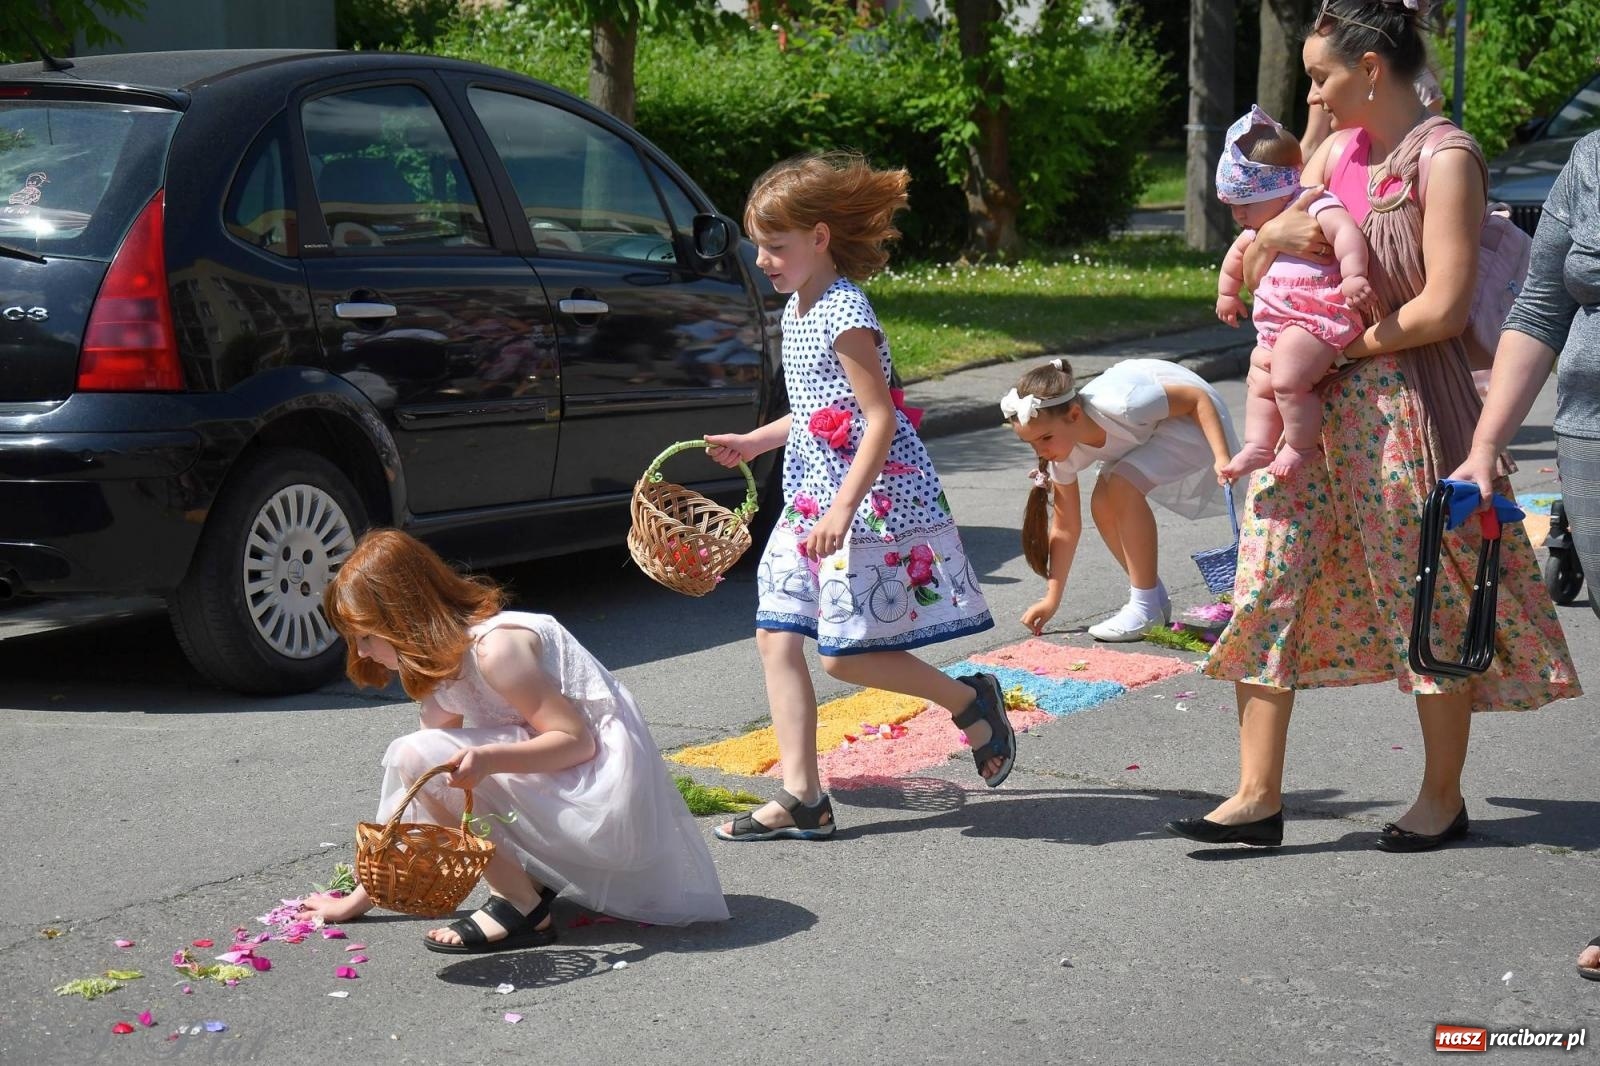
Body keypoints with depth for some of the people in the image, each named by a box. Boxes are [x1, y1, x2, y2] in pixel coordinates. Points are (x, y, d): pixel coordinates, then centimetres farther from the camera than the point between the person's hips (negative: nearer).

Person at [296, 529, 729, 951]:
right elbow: (416, 800, 13)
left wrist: (488, 758, -34)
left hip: (608, 802, -10)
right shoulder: (442, 667, 11)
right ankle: (535, 879, 10)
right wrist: (362, 896, 12)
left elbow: (578, 740, -18)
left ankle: (520, 908, -11)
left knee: (415, 756, -18)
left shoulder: (494, 646, -18)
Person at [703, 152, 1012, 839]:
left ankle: (971, 701, 16)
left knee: (844, 654, -7)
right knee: (778, 638, 2)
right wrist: (753, 442, 20)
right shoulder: (797, 310, 13)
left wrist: (845, 507, -27)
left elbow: (880, 418, -21)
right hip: (812, 498, 10)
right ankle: (802, 800, 4)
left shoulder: (845, 316, -16)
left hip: (872, 499, -10)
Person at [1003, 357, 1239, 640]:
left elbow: (1198, 398, -26)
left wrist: (1222, 459, -33)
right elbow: (1065, 529, -6)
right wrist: (1052, 600, -6)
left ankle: (1145, 606, -18)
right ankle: (1155, 598, 7)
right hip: (1149, 427, 7)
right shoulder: (1062, 450, -16)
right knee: (1103, 504, -11)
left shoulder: (1119, 406, -39)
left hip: (1192, 417, -7)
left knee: (1123, 484, -26)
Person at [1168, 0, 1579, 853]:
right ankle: (1258, 796, 6)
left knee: (1428, 600, 5)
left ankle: (1443, 798, 21)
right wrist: (1272, 236, -5)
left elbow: (1443, 307, -18)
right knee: (1267, 586, 1)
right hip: (1311, 401, 7)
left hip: (1404, 395, -7)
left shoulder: (1443, 159, -11)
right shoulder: (1337, 152, 11)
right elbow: (1250, 269, 18)